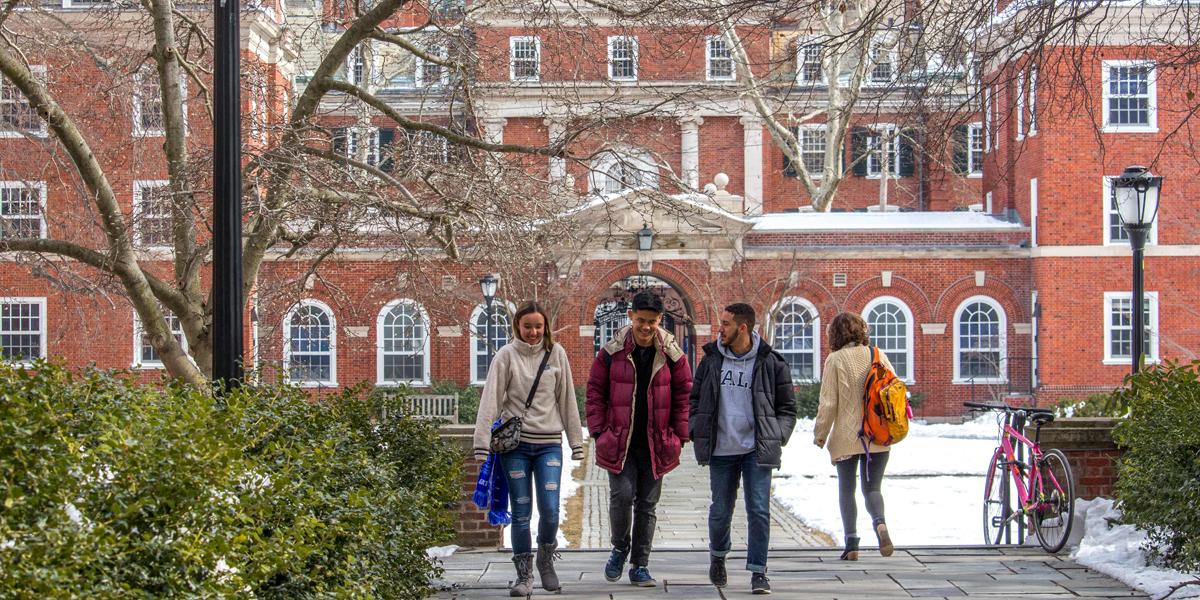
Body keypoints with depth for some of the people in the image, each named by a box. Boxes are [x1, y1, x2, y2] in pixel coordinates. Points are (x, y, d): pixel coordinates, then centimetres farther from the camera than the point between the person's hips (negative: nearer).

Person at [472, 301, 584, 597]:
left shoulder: (556, 353, 4)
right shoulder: (507, 356, -2)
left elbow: (567, 400, 7)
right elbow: (491, 400, -6)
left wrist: (576, 442, 6)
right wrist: (482, 444, -13)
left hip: (549, 443, 1)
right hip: (515, 444, -1)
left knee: (550, 510, -7)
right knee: (521, 513, 2)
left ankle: (546, 560, 20)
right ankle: (524, 575, 15)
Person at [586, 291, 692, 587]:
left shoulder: (671, 354, 1)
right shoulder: (612, 352, -2)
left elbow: (683, 396, 7)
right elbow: (595, 391, 4)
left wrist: (679, 437, 2)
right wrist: (598, 430, -3)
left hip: (655, 444, 1)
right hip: (619, 441, -1)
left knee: (647, 504, 6)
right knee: (622, 495, -13)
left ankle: (639, 566, 16)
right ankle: (620, 548, 14)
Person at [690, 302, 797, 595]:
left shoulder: (770, 363, -2)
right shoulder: (711, 359, 5)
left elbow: (787, 407, 5)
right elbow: (695, 399, 15)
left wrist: (777, 438, -6)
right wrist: (696, 431, 3)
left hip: (757, 450, -2)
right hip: (721, 450, 2)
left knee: (759, 510, -6)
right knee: (720, 510, 10)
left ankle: (758, 571, 4)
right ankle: (717, 555, 36)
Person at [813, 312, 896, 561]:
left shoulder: (835, 360, -7)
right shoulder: (878, 356, 3)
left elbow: (828, 402, -8)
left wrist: (820, 435, 3)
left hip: (846, 436, -3)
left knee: (846, 489, 10)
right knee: (872, 487, 12)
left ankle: (851, 542, 3)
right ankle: (879, 522, -17)